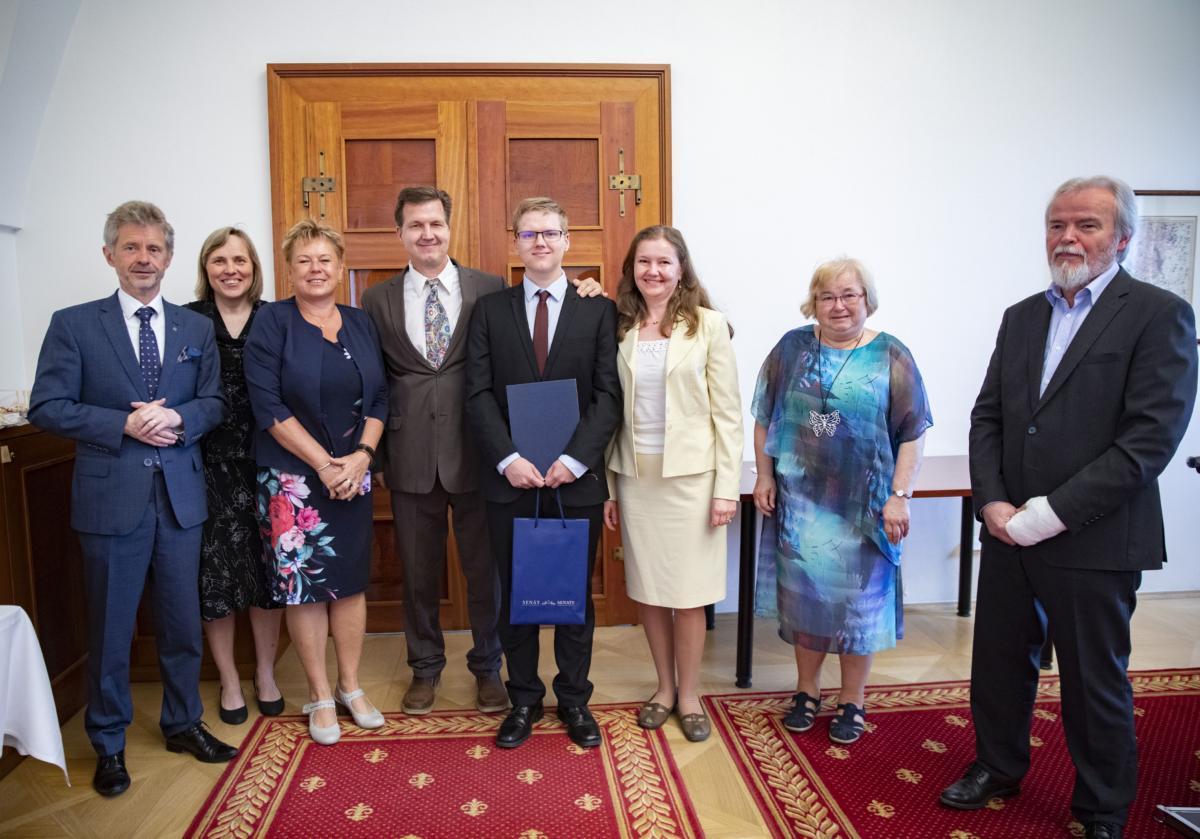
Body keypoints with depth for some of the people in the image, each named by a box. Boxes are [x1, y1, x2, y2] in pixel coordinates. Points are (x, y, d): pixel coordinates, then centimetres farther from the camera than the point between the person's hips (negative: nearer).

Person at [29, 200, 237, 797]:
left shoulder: (196, 328, 8)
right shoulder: (73, 325, -1)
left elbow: (215, 402, 7)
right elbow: (47, 408, -5)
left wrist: (176, 418, -14)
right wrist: (126, 425, -16)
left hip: (180, 496, 3)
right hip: (111, 496, -2)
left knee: (183, 621, 13)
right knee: (110, 629, 9)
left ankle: (182, 723, 33)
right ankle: (108, 744, 28)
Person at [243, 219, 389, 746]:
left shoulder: (361, 325, 8)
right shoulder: (272, 322, -4)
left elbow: (379, 400, 6)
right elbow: (268, 406, -11)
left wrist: (361, 455, -9)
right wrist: (324, 463, -14)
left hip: (353, 474, 4)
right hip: (293, 476, -3)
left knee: (351, 579, 9)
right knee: (303, 582, 4)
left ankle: (349, 685, 25)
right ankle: (319, 695, 19)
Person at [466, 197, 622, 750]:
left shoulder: (599, 309, 3)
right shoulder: (490, 310, 6)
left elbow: (609, 395, -4)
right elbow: (479, 394, 0)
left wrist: (574, 459, -15)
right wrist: (508, 459, -13)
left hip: (577, 478, 0)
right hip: (510, 479, 1)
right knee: (514, 595, 11)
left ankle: (574, 699, 28)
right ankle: (524, 699, 28)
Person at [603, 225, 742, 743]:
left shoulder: (708, 326, -3)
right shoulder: (619, 328, 4)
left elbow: (727, 412, -4)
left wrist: (726, 487, -8)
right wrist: (607, 486, 5)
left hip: (690, 476, -3)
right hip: (635, 476, 3)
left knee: (688, 593, 5)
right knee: (647, 589, 11)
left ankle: (689, 695, 24)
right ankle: (664, 686, 30)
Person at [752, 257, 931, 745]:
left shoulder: (891, 357, -4)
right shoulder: (792, 348, 2)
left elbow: (912, 435, -5)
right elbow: (765, 419, 6)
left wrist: (899, 496, -10)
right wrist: (764, 477, 1)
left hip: (862, 505, -2)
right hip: (799, 499, 2)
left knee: (858, 599, 9)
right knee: (803, 592, 12)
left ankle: (852, 701, 26)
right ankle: (807, 691, 30)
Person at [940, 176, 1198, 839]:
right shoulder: (1021, 317, 10)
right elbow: (987, 419, 9)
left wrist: (1049, 514, -19)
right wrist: (992, 502, -7)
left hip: (1094, 542, -5)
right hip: (1009, 533, 5)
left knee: (1095, 682, 11)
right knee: (1000, 662, 18)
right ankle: (998, 767, 42)